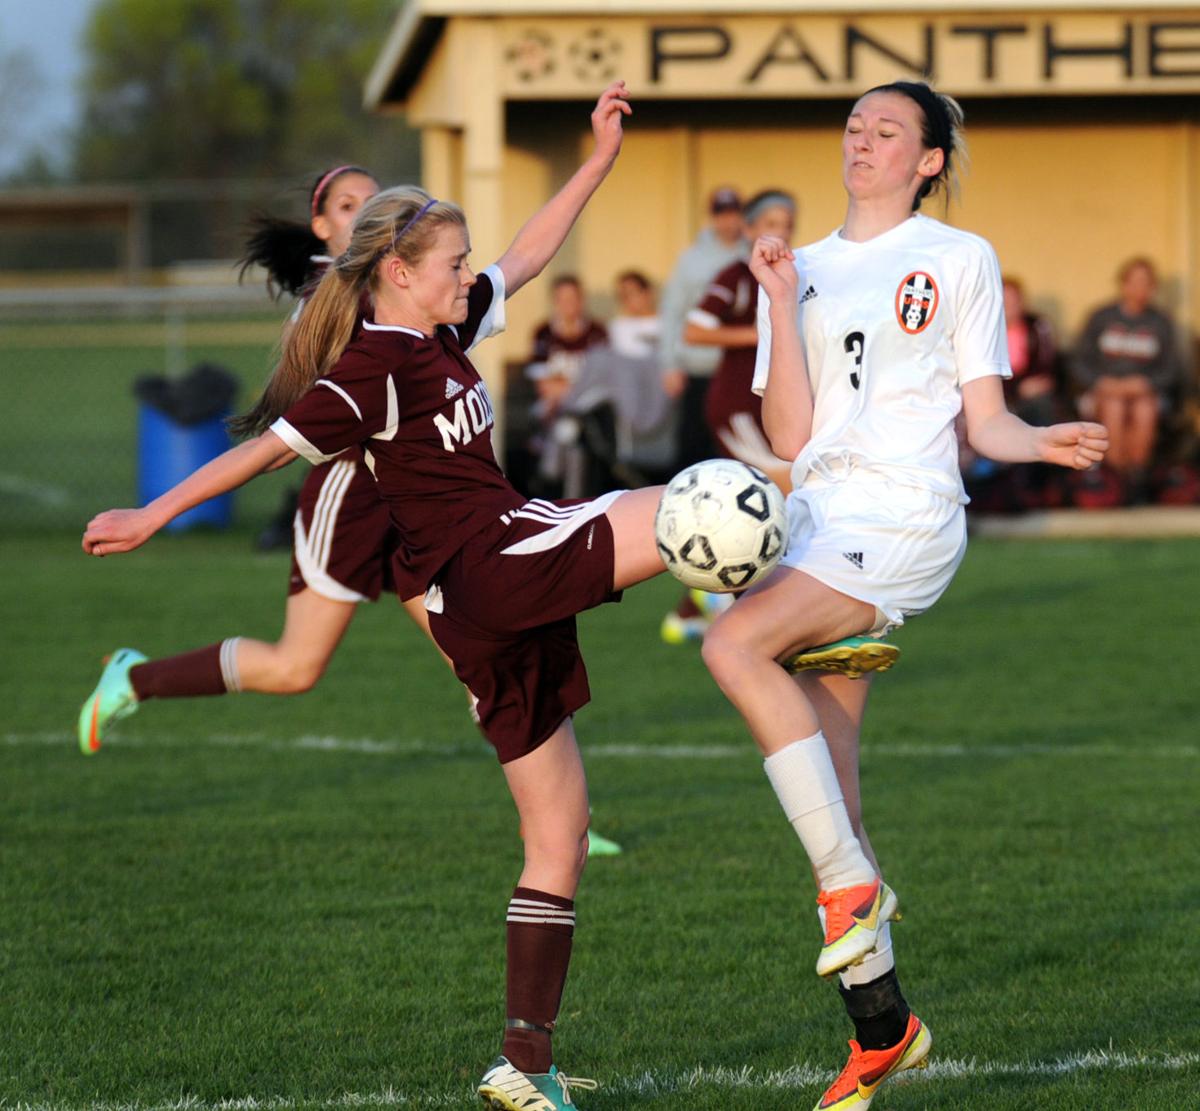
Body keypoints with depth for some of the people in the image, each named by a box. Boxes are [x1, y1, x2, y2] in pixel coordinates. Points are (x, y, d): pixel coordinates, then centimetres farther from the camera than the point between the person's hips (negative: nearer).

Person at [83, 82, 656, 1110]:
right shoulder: (373, 371, -10)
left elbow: (528, 257, 26)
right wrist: (154, 517, -6)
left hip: (493, 611, 9)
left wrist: (600, 158, 23)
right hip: (491, 559, -9)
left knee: (559, 831, 8)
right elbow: (268, 445, -8)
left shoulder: (443, 337, 16)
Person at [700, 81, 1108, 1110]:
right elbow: (789, 434, 6)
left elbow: (984, 417, 3)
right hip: (819, 522, 6)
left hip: (907, 522, -6)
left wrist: (1045, 441, -17)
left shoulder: (960, 258, 5)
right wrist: (781, 304, -2)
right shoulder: (802, 271, 16)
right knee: (825, 790, 2)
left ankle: (852, 882, -20)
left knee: (736, 643, -29)